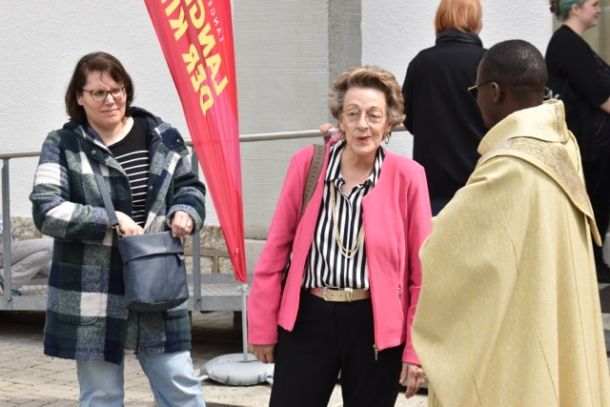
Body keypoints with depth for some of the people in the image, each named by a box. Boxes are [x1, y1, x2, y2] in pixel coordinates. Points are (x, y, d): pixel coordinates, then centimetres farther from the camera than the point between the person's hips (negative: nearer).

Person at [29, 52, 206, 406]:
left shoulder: (161, 136, 5)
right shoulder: (63, 145, -3)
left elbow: (190, 186, 16)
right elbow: (46, 211, -11)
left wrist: (185, 213, -7)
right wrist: (110, 220, -19)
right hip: (92, 297, -2)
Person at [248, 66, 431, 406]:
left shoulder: (407, 176, -7)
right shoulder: (306, 164, -2)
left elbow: (422, 270, -3)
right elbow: (277, 248, 3)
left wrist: (416, 348, -3)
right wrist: (263, 325, 4)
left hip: (376, 325, -1)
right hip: (307, 319, 1)